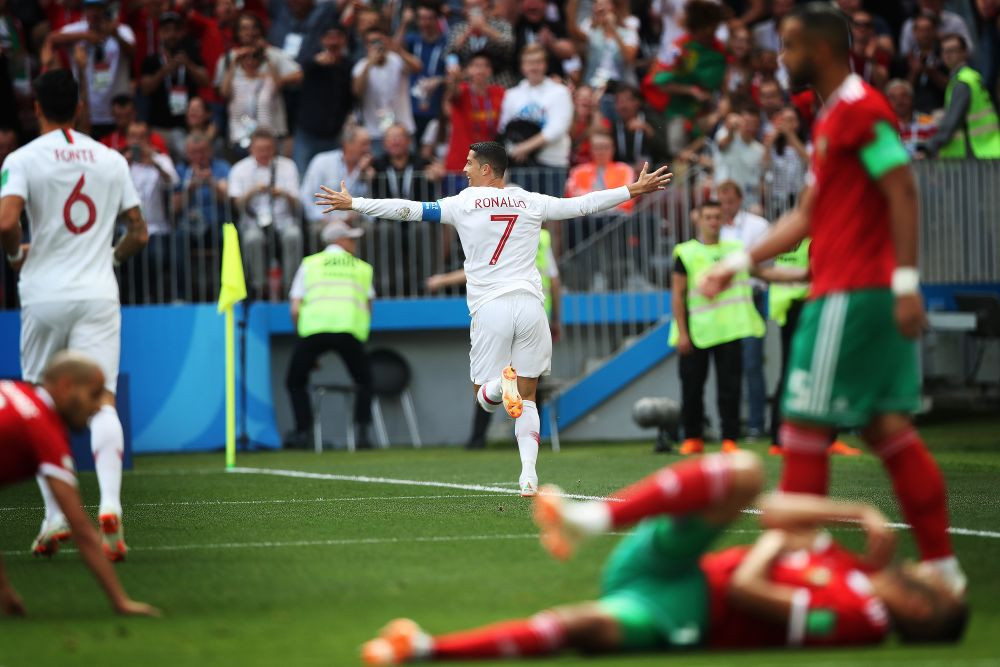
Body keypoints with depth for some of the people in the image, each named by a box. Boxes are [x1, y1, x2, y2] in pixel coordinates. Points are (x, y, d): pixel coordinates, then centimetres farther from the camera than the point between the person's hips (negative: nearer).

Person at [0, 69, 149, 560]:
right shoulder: (111, 159, 8)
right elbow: (138, 233, 11)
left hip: (44, 295, -1)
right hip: (98, 294, 2)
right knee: (101, 400, -7)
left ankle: (55, 517, 8)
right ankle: (109, 506, -28)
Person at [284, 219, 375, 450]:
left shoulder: (309, 264, 21)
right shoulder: (363, 268, 24)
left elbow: (295, 310, 14)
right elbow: (368, 308, 22)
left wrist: (306, 341, 22)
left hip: (313, 327, 0)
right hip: (351, 329, 1)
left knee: (295, 381, 17)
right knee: (364, 381, 21)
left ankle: (303, 430, 5)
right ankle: (361, 430, 7)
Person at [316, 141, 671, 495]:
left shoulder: (462, 203, 1)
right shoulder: (531, 202, 8)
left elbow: (408, 209, 2)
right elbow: (583, 204, 14)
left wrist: (352, 204, 11)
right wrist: (634, 190, 26)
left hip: (489, 310, -2)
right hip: (529, 304, 2)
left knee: (485, 397, 10)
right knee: (527, 399, 11)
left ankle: (502, 382, -26)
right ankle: (529, 475, -5)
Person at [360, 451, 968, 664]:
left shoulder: (855, 617, -14)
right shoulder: (858, 570, 10)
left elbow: (744, 589, -16)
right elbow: (776, 513, 12)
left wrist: (779, 541, 2)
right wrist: (861, 513, 4)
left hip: (681, 617, -7)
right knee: (746, 472, -15)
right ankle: (589, 519, -24)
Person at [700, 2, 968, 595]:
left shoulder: (861, 110, -11)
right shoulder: (833, 119, 20)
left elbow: (903, 193, -18)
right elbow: (808, 215, 25)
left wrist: (906, 281, -23)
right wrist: (739, 263, 22)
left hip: (853, 294, -10)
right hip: (866, 294, 10)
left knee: (805, 426, -5)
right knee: (886, 427, 8)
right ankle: (942, 563, 7)